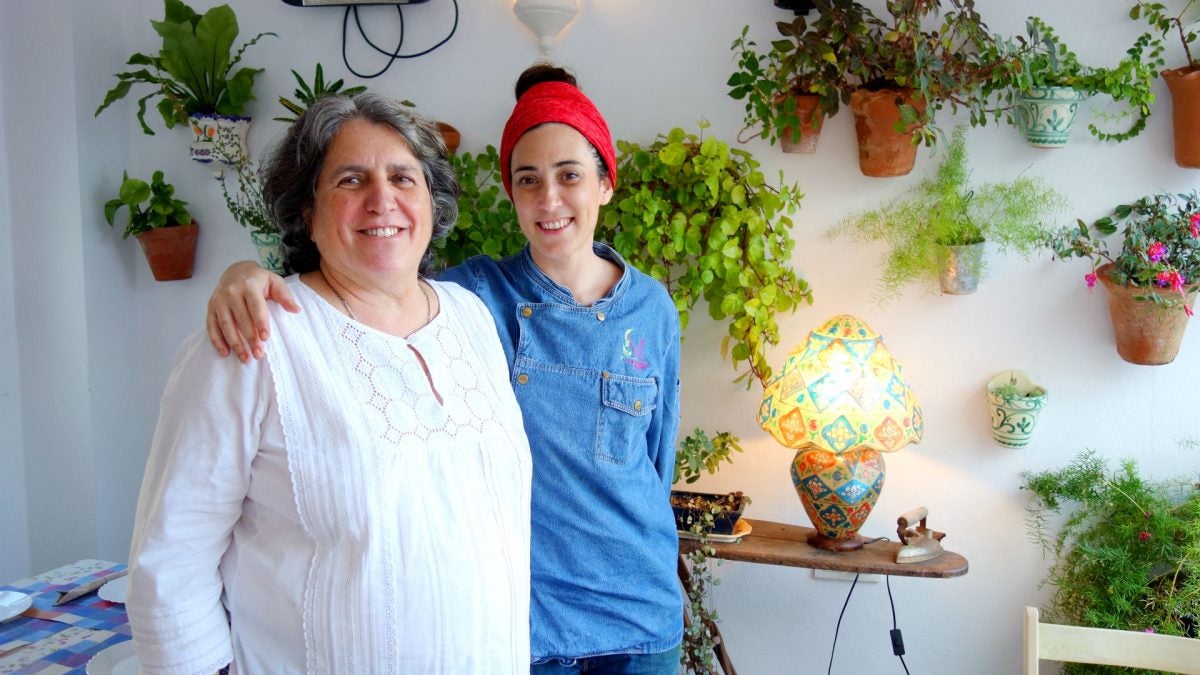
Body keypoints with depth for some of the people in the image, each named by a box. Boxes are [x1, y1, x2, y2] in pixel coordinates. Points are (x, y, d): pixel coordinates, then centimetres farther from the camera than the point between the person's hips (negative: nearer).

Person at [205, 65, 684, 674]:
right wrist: (248, 276, -33)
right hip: (516, 611, -2)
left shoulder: (652, 308, -2)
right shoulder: (474, 294, -9)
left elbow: (658, 457, 7)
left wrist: (650, 575, 14)